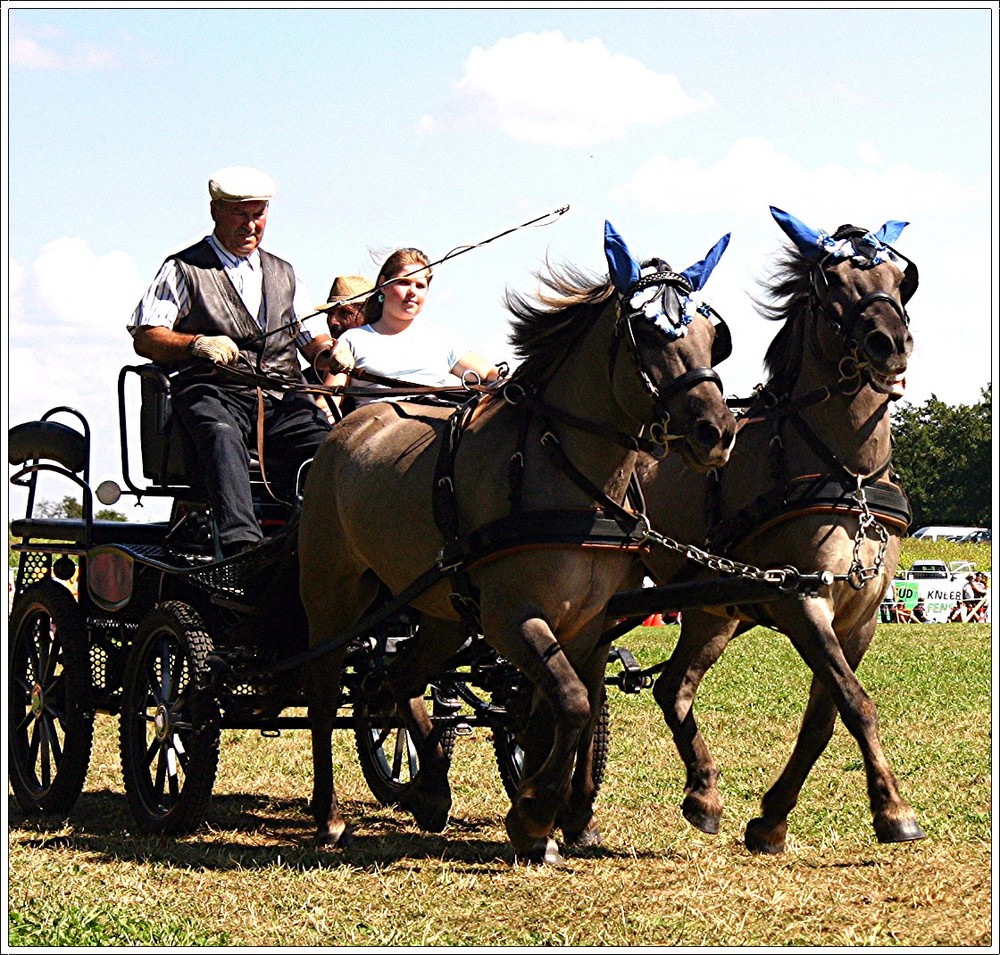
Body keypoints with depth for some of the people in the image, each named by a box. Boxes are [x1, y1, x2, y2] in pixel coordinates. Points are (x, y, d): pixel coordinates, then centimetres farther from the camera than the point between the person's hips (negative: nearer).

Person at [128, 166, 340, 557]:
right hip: (213, 390, -4)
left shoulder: (283, 273, 30)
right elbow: (144, 337, 5)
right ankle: (241, 542, -57)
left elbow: (313, 339, 25)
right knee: (222, 435, -40)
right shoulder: (184, 270, 16)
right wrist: (198, 344, -14)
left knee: (329, 448, -28)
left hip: (281, 395, 4)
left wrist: (329, 354, 0)